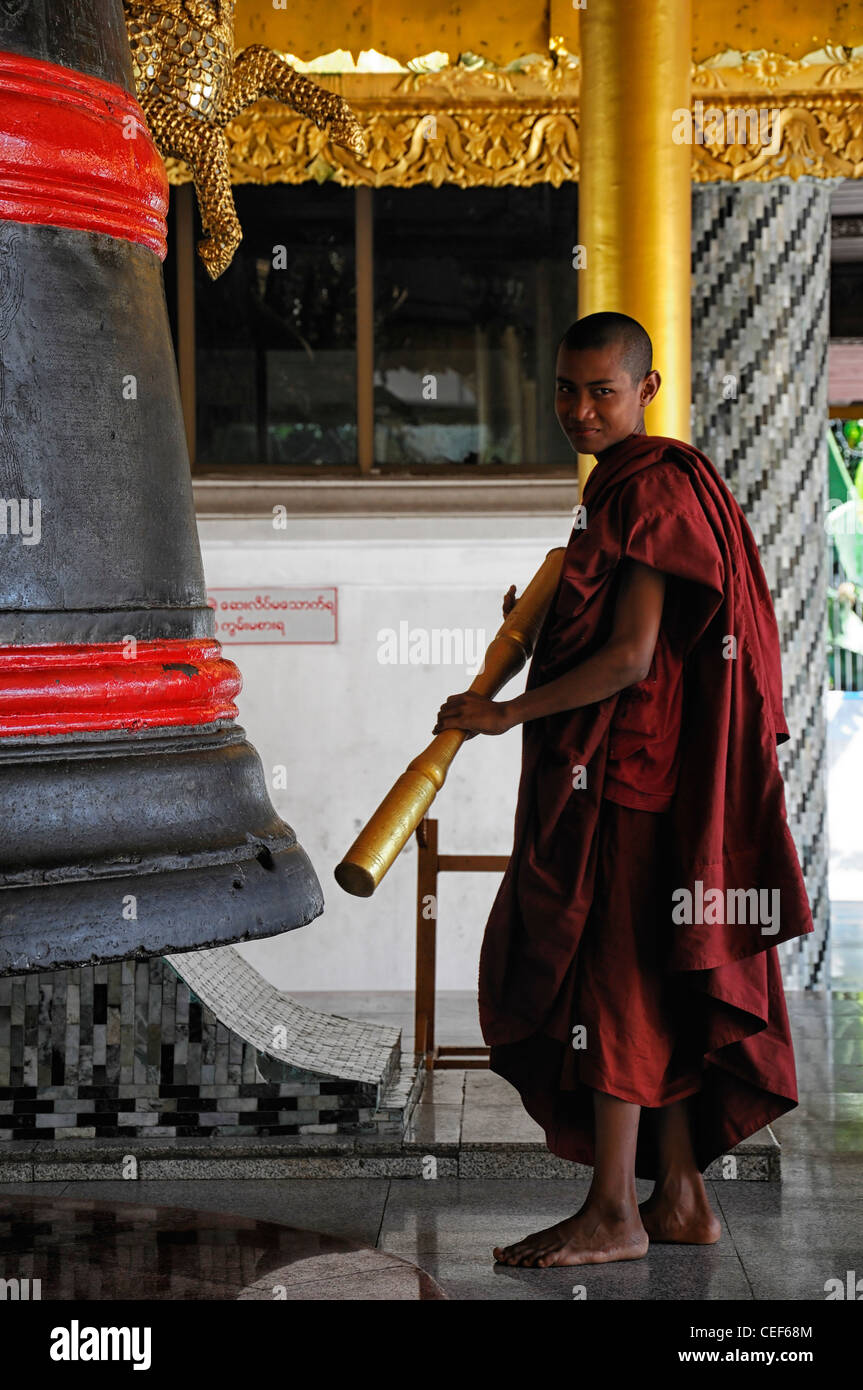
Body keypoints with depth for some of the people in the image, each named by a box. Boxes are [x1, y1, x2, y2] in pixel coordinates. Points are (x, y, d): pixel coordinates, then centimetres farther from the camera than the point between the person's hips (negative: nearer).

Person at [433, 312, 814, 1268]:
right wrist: (541, 617, 14)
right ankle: (680, 1198, 17)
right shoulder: (623, 484, 18)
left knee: (612, 980, -6)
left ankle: (613, 1214, 0)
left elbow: (630, 659, -19)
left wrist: (506, 713, -15)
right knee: (656, 991, 11)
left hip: (629, 768, -10)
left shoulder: (649, 490, -14)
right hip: (613, 769, 10)